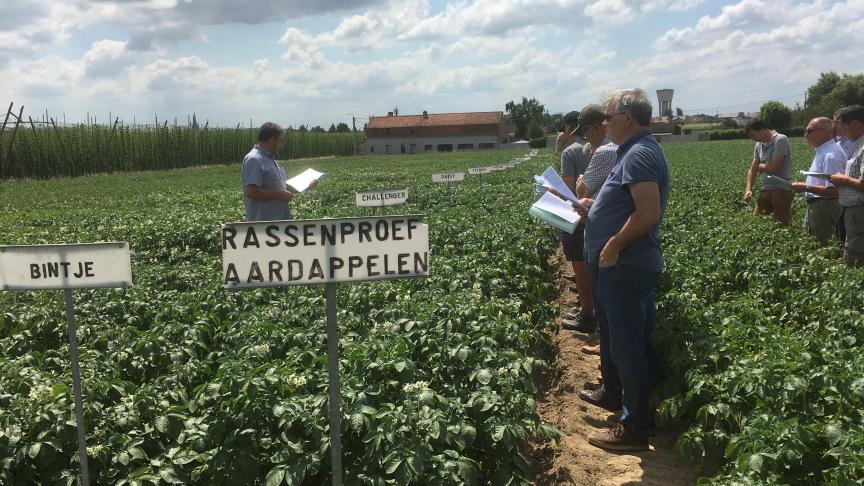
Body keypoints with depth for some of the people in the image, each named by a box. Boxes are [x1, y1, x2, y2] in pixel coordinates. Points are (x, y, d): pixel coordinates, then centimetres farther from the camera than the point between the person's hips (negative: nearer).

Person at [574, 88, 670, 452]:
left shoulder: (639, 154, -19)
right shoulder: (635, 151, 16)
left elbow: (649, 211, -29)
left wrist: (614, 245, -22)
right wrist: (594, 206, 15)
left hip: (627, 268, -11)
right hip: (621, 267, 11)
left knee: (628, 343, -3)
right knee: (614, 333, 25)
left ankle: (635, 428, 7)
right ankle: (613, 392, 45)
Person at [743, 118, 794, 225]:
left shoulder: (780, 140, -11)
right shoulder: (759, 145, 12)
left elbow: (773, 167, -19)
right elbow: (752, 170, 11)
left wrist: (760, 166, 2)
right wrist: (748, 189, -3)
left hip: (781, 189, -7)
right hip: (765, 189, 7)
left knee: (781, 225, -5)